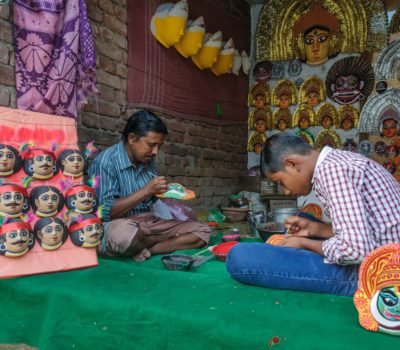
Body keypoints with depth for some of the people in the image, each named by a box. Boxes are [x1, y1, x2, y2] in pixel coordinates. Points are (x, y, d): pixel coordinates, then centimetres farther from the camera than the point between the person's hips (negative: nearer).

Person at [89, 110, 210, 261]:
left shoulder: (148, 160, 8)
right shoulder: (106, 161, -13)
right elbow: (105, 212, -19)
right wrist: (146, 191, -23)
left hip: (150, 222, 7)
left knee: (202, 232, -5)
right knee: (122, 235, -42)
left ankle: (144, 249, -18)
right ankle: (169, 240, -11)